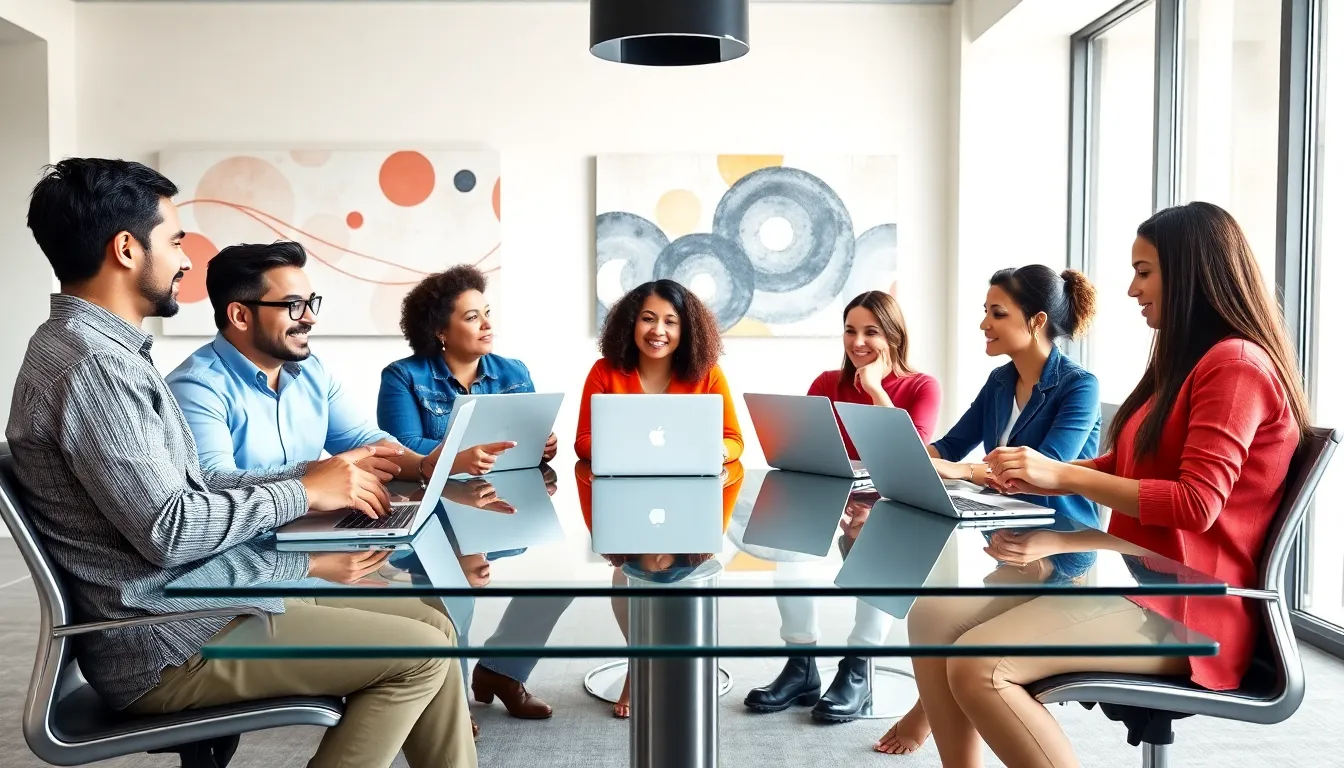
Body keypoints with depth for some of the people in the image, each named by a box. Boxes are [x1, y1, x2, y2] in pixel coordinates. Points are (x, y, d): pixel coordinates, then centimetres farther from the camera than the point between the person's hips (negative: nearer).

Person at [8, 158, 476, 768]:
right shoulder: (89, 363, -20)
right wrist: (303, 492, -13)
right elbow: (168, 529, -25)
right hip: (164, 647, -10)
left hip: (188, 601, 10)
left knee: (429, 622, 7)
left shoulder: (102, 348, 13)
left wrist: (316, 472, 4)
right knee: (421, 653, -11)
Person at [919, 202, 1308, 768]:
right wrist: (1042, 474, 7)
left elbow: (1196, 504, -20)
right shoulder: (1185, 361, 21)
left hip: (1181, 603, -10)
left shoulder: (1237, 363, -12)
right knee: (933, 620, -6)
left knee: (978, 665, -27)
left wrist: (1062, 475, -15)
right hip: (1135, 575, 10)